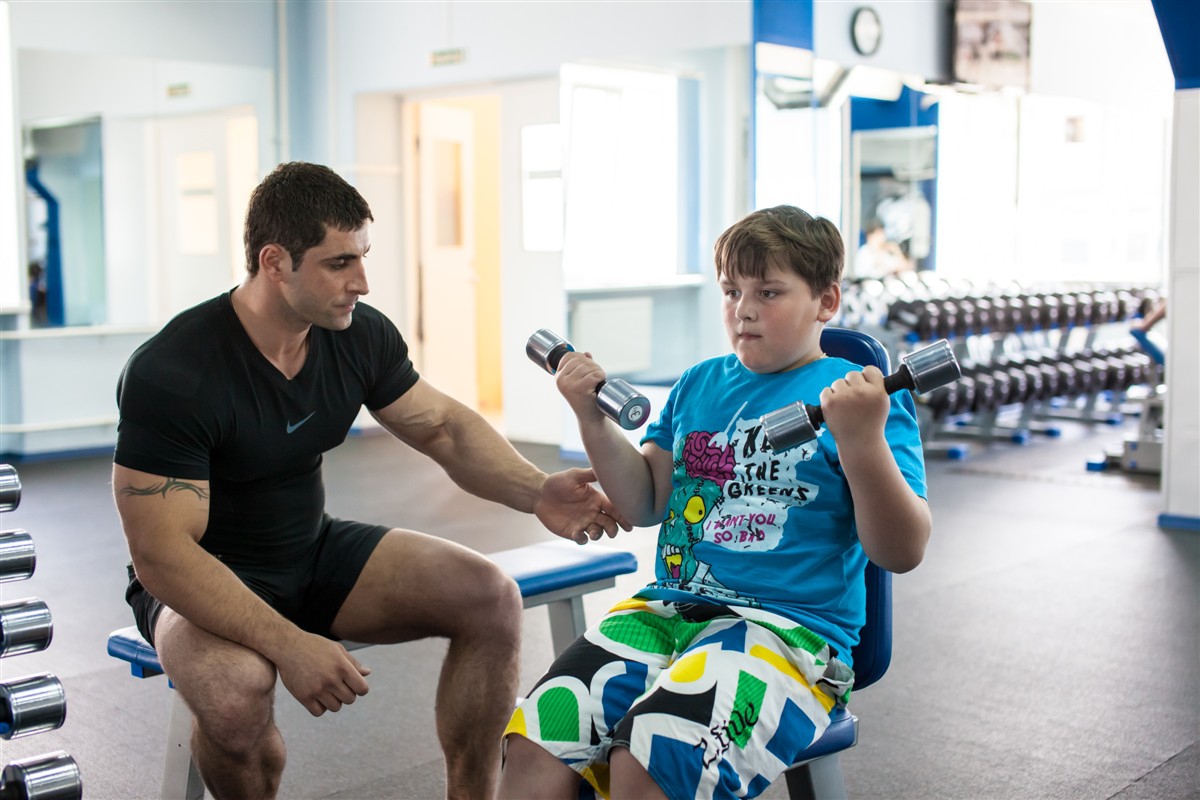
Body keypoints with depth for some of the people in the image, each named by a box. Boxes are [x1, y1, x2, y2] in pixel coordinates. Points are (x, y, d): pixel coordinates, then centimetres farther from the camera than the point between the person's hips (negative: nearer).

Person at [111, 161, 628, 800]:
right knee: (236, 689, -38)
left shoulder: (360, 335, -8)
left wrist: (534, 491, -15)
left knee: (490, 597, -12)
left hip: (316, 554, 6)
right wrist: (288, 645, -36)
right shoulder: (170, 374, -25)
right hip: (203, 583, -5)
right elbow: (160, 554, -27)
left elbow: (443, 427, 4)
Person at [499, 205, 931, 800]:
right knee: (535, 740, -16)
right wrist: (593, 419, 4)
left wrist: (863, 443, -25)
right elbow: (645, 505, 17)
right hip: (667, 610, 6)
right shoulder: (698, 384, 18)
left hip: (791, 629, -5)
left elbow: (902, 552, -9)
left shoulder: (860, 397, 0)